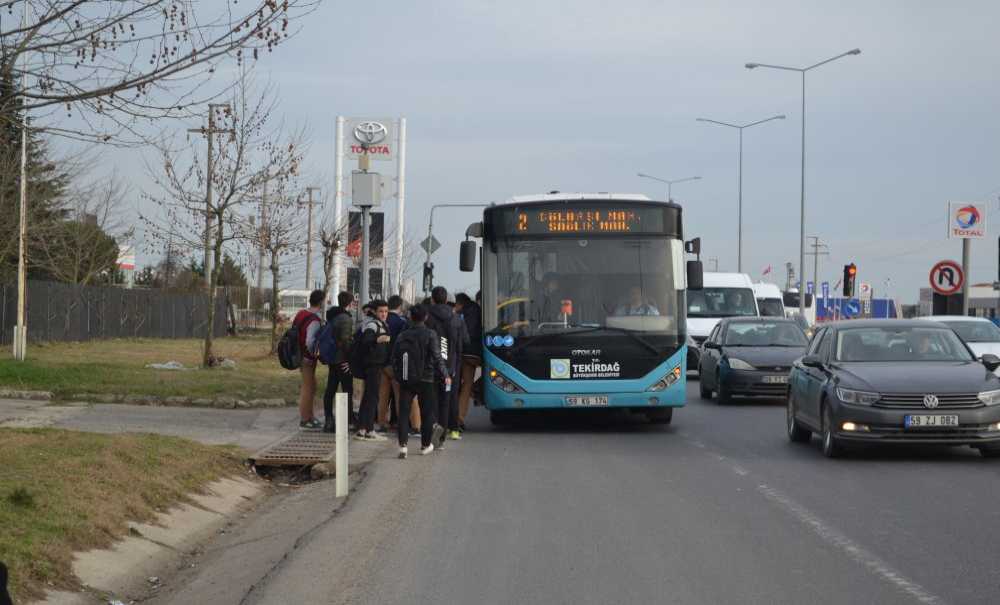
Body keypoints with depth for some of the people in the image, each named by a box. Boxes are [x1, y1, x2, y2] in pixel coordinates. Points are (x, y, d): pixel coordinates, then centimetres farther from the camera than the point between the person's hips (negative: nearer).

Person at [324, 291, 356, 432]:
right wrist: (350, 358, -16)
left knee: (330, 389, 9)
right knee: (347, 390, -2)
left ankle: (328, 420, 11)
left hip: (332, 359, 9)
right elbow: (346, 340, -23)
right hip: (343, 361, -9)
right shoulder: (346, 319, -17)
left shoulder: (332, 316, 12)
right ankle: (350, 417, 2)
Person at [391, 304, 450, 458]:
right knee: (427, 412, 11)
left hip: (405, 380, 2)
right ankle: (426, 445, 20)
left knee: (404, 412, 1)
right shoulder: (430, 335, -7)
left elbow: (394, 358, 8)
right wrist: (445, 374, -6)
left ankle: (402, 444, -13)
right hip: (425, 379, -2)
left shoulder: (402, 336, 5)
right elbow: (437, 357, -12)